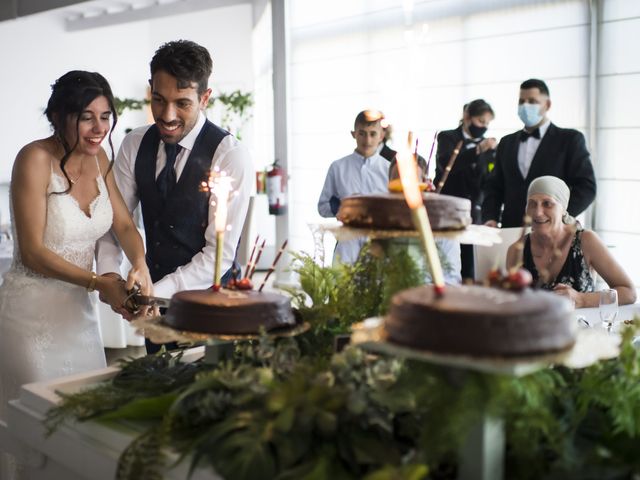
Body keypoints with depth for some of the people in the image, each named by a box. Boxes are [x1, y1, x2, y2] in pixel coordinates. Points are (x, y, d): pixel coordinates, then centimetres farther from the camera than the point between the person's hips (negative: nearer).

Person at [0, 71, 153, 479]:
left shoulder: (98, 159, 2)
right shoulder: (35, 159, -17)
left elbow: (125, 225, 5)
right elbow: (33, 252, -18)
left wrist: (140, 264, -16)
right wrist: (98, 283, -24)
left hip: (79, 309, 6)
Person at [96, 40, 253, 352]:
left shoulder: (231, 155, -18)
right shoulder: (135, 145, -2)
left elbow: (220, 254, -19)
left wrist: (155, 292, -25)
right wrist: (108, 272, -16)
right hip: (156, 300, 5)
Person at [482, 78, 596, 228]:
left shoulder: (569, 139, 4)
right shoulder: (506, 143, 18)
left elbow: (587, 187, -3)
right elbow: (494, 186, 18)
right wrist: (490, 218, 0)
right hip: (510, 231, 4)